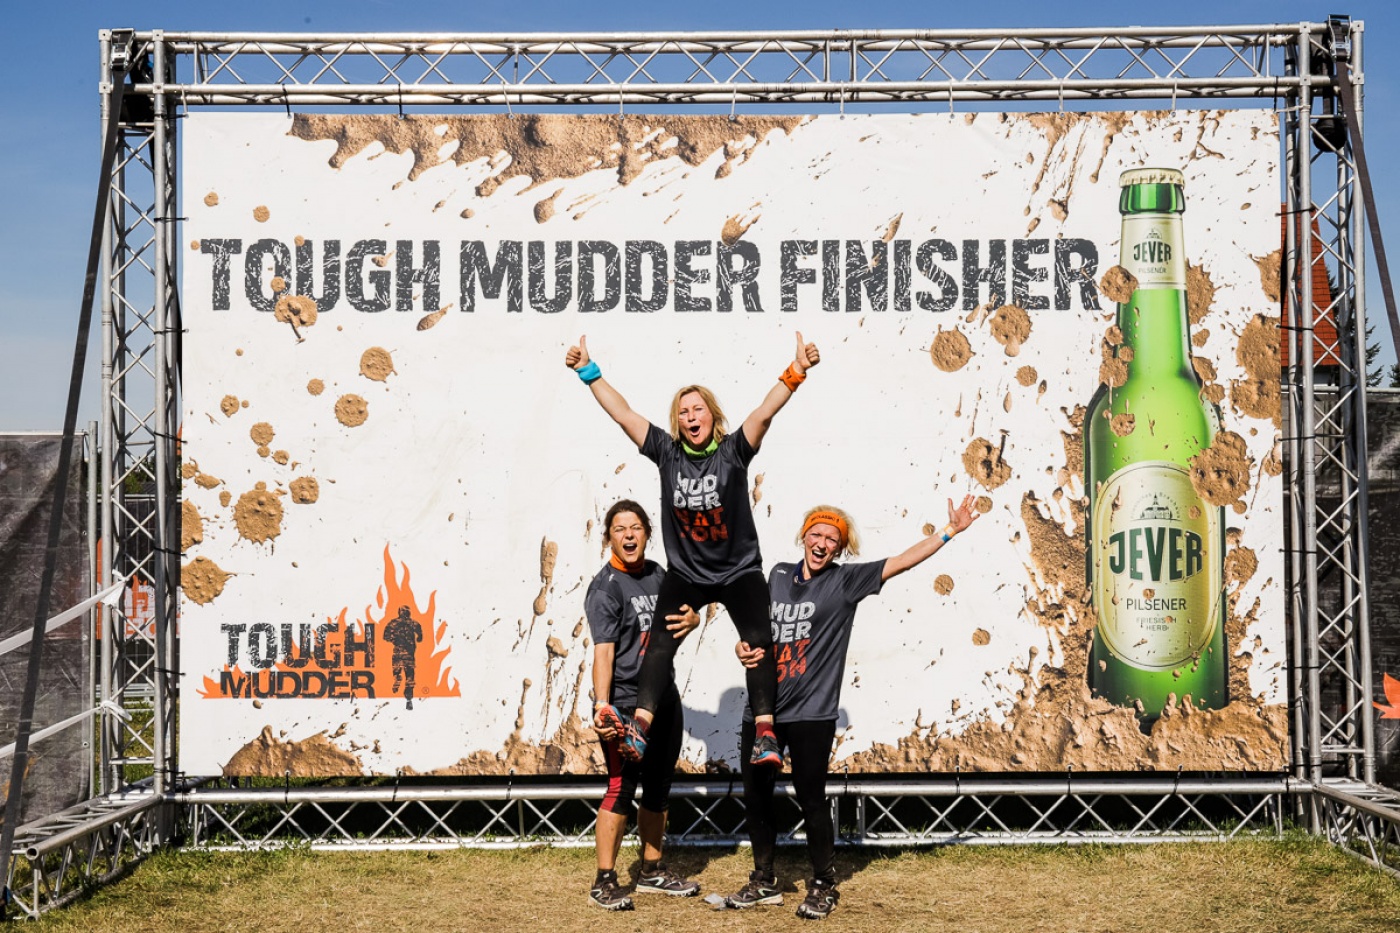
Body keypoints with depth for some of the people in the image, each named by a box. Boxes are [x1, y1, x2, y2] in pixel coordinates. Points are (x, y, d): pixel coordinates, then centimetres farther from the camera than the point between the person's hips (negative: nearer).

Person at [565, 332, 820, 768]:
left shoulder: (733, 451, -9)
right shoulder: (667, 453, -3)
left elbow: (765, 412, -22)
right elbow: (623, 414, -4)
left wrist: (796, 372, -36)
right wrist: (588, 371, -7)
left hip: (739, 571, -1)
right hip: (686, 573, 2)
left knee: (757, 642, -18)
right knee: (660, 642, -15)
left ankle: (764, 734, -21)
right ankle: (638, 730, -26)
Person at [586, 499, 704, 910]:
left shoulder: (657, 574, 10)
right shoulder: (605, 588, -13)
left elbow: (687, 614, 13)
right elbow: (603, 651, -22)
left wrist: (690, 619, -13)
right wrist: (601, 705, -34)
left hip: (665, 698, 8)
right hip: (625, 701, -7)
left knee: (658, 787, 14)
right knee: (622, 788, -11)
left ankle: (652, 871, 27)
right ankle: (605, 880, -3)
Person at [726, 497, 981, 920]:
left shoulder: (846, 580, -3)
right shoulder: (779, 575, 11)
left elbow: (900, 562, -10)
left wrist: (950, 532, -16)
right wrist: (744, 648, 0)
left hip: (810, 714, -5)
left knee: (811, 800, 0)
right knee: (755, 797, 10)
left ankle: (823, 886, 17)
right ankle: (764, 882, 26)